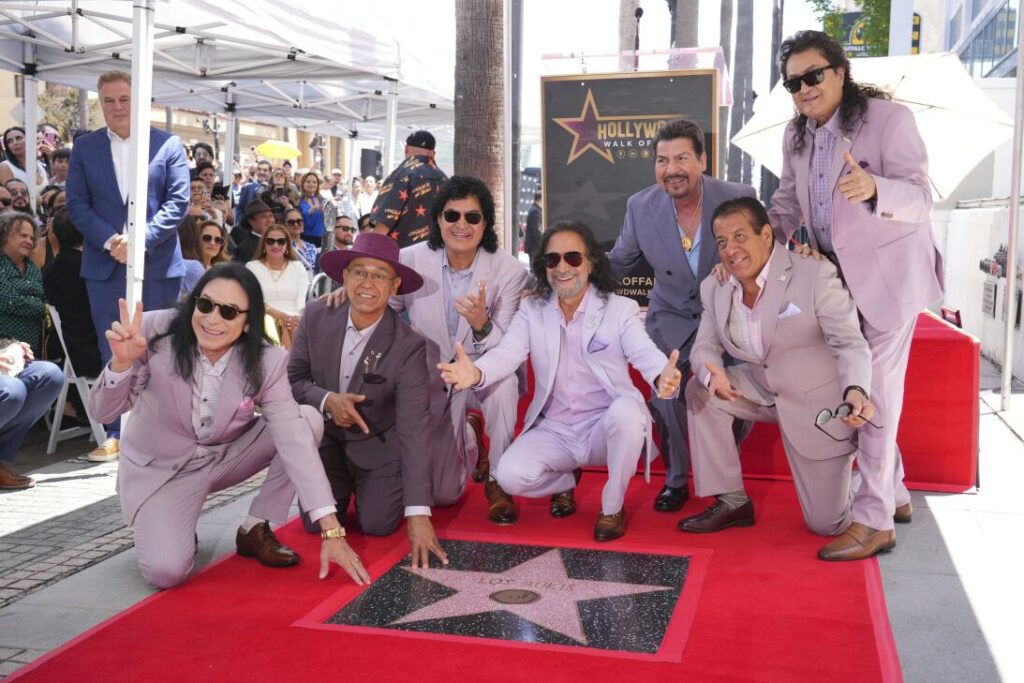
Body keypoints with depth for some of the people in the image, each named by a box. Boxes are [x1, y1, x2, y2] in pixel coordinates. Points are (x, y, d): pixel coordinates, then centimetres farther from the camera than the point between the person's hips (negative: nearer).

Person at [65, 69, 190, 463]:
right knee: (113, 352, 5)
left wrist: (140, 239, -15)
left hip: (158, 264, -2)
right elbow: (77, 205, 4)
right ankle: (116, 433, 13)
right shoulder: (84, 148, 9)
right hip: (104, 265, 2)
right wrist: (110, 241, -12)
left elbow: (178, 201, -4)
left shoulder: (168, 144, 2)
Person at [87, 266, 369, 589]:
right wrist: (121, 363, -41)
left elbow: (294, 439, -25)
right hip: (159, 468, -2)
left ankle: (256, 529, -2)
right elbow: (104, 412, -16)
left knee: (308, 420, -19)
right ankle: (175, 530, 13)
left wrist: (331, 531, -31)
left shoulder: (266, 363, -20)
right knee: (166, 571, -26)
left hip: (227, 456, 3)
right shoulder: (156, 332, -23)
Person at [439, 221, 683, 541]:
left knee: (626, 412, -36)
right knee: (510, 476, -23)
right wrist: (476, 373, -38)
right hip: (553, 430, 2)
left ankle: (613, 506, -9)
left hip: (605, 427, -2)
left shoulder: (620, 308, -5)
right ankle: (564, 481, 16)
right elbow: (507, 354, -13)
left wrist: (662, 377, -48)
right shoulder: (531, 310, 2)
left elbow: (645, 353, -21)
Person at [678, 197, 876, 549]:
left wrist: (856, 390, -44)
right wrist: (712, 374, -27)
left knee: (827, 524, -6)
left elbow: (850, 344, -22)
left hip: (818, 404, -5)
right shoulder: (714, 288, -4)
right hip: (762, 390, 5)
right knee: (699, 390, -19)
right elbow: (705, 347, -1)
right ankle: (731, 502, -5)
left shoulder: (816, 275, -19)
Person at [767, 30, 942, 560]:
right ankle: (893, 494, 29)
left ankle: (873, 520, 0)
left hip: (888, 271, -7)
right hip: (835, 274, 7)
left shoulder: (888, 119, -17)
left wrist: (873, 188, -46)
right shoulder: (797, 135, 3)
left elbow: (920, 196, -25)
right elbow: (788, 199, 13)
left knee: (875, 388, -8)